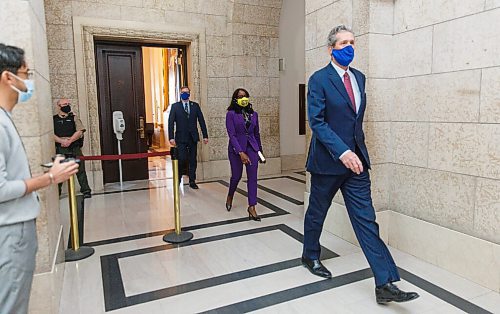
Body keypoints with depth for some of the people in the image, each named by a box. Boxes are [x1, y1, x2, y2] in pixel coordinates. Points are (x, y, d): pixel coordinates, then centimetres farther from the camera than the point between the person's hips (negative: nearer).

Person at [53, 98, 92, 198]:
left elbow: (80, 131, -3)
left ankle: (86, 190, 5)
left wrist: (69, 141, -14)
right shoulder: (54, 119, 10)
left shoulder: (74, 118, 9)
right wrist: (61, 141, -15)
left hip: (74, 148, -1)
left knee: (80, 169, -2)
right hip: (60, 149, 1)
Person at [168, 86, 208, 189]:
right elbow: (171, 122, -2)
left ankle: (192, 181, 18)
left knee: (193, 160, 7)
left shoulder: (195, 106, 8)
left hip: (193, 137, 2)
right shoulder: (175, 106, 3)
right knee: (182, 159, -10)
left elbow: (201, 121, 7)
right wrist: (171, 137, -12)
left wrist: (205, 135, 1)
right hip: (181, 138, -2)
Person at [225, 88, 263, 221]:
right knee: (236, 176, 8)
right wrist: (241, 153, -22)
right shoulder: (231, 114, -6)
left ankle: (252, 207, 1)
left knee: (252, 177, -3)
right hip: (236, 148, -3)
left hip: (252, 147, 3)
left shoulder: (254, 114, 7)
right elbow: (232, 135, -13)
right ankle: (230, 196, 39)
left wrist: (260, 150, 18)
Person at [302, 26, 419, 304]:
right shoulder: (319, 79, -8)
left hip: (356, 160, 5)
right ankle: (310, 256, 37)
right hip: (328, 160, -5)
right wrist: (342, 152, -25)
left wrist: (357, 150, 17)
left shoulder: (359, 77, 12)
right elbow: (316, 121, -17)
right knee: (317, 213, 13)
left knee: (366, 220, 2)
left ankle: (385, 284, 5)